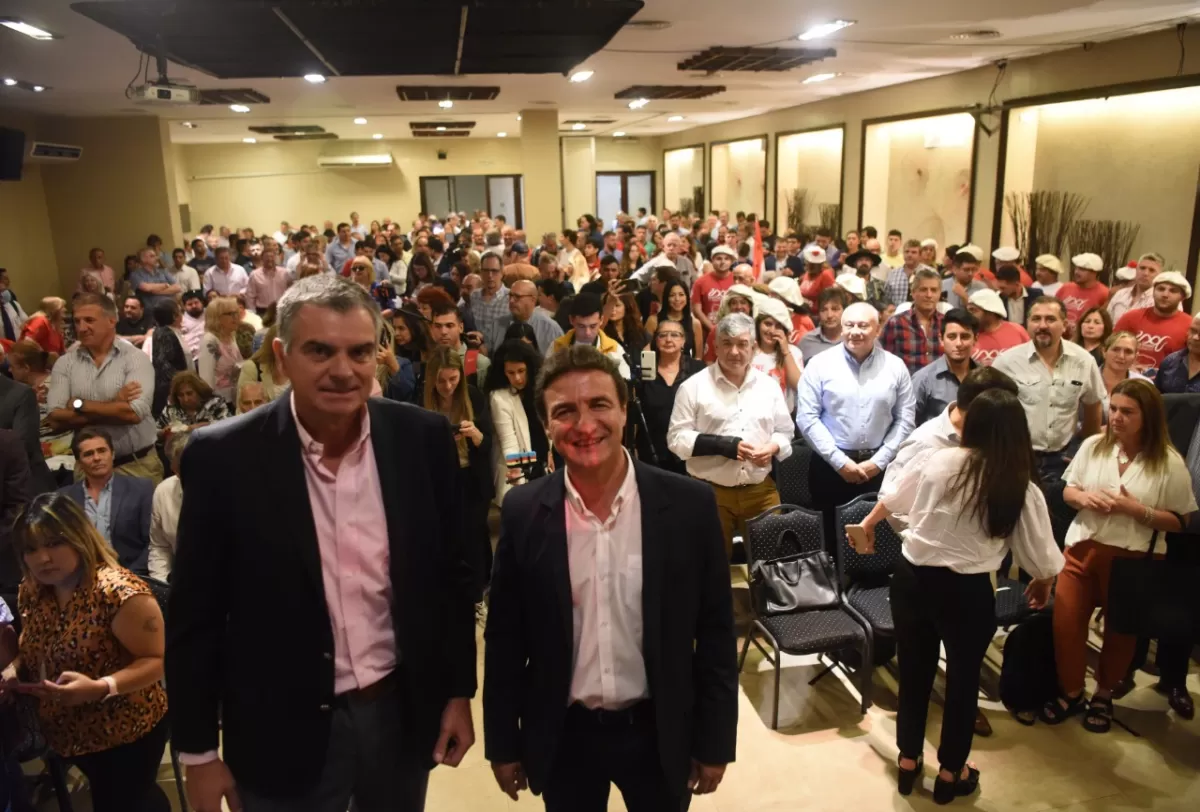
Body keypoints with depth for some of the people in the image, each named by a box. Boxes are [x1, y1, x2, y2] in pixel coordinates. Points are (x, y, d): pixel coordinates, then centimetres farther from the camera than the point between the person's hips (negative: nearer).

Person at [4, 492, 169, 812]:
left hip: (127, 732, -7)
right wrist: (13, 670, -7)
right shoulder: (32, 591, -3)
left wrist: (101, 688, -38)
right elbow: (33, 649, 14)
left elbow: (156, 660, -24)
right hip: (70, 733, 7)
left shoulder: (119, 592, -27)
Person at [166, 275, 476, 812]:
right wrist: (198, 750, -2)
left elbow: (452, 573, 0)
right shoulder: (224, 458, -14)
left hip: (404, 712, 2)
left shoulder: (423, 439, -9)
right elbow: (194, 615, -7)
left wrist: (459, 691, 3)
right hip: (284, 732, -2)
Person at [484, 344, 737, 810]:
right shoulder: (523, 512, -11)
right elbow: (505, 640, -2)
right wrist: (503, 742, 2)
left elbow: (715, 635, -6)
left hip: (660, 733, 0)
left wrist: (714, 742, -2)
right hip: (562, 736, 1)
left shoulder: (689, 505, -14)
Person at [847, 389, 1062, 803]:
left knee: (914, 670, 19)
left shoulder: (939, 461, -3)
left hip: (911, 576, 3)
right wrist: (1042, 587, 22)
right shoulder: (1023, 489, -10)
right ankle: (951, 773, 34)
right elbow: (1042, 558, -2)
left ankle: (908, 761, 35)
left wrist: (867, 526, 34)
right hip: (967, 591, -2)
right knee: (963, 677, 19)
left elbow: (892, 498, 14)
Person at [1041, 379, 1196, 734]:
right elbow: (1068, 491, 8)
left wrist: (1137, 510, -21)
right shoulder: (1093, 446, -2)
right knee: (1065, 621, 1)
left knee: (1120, 630, 13)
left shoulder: (1169, 463, -10)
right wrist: (1084, 497, -14)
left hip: (1133, 558, -2)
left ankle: (1103, 695, 36)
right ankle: (1071, 692, 23)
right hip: (1083, 549, 2)